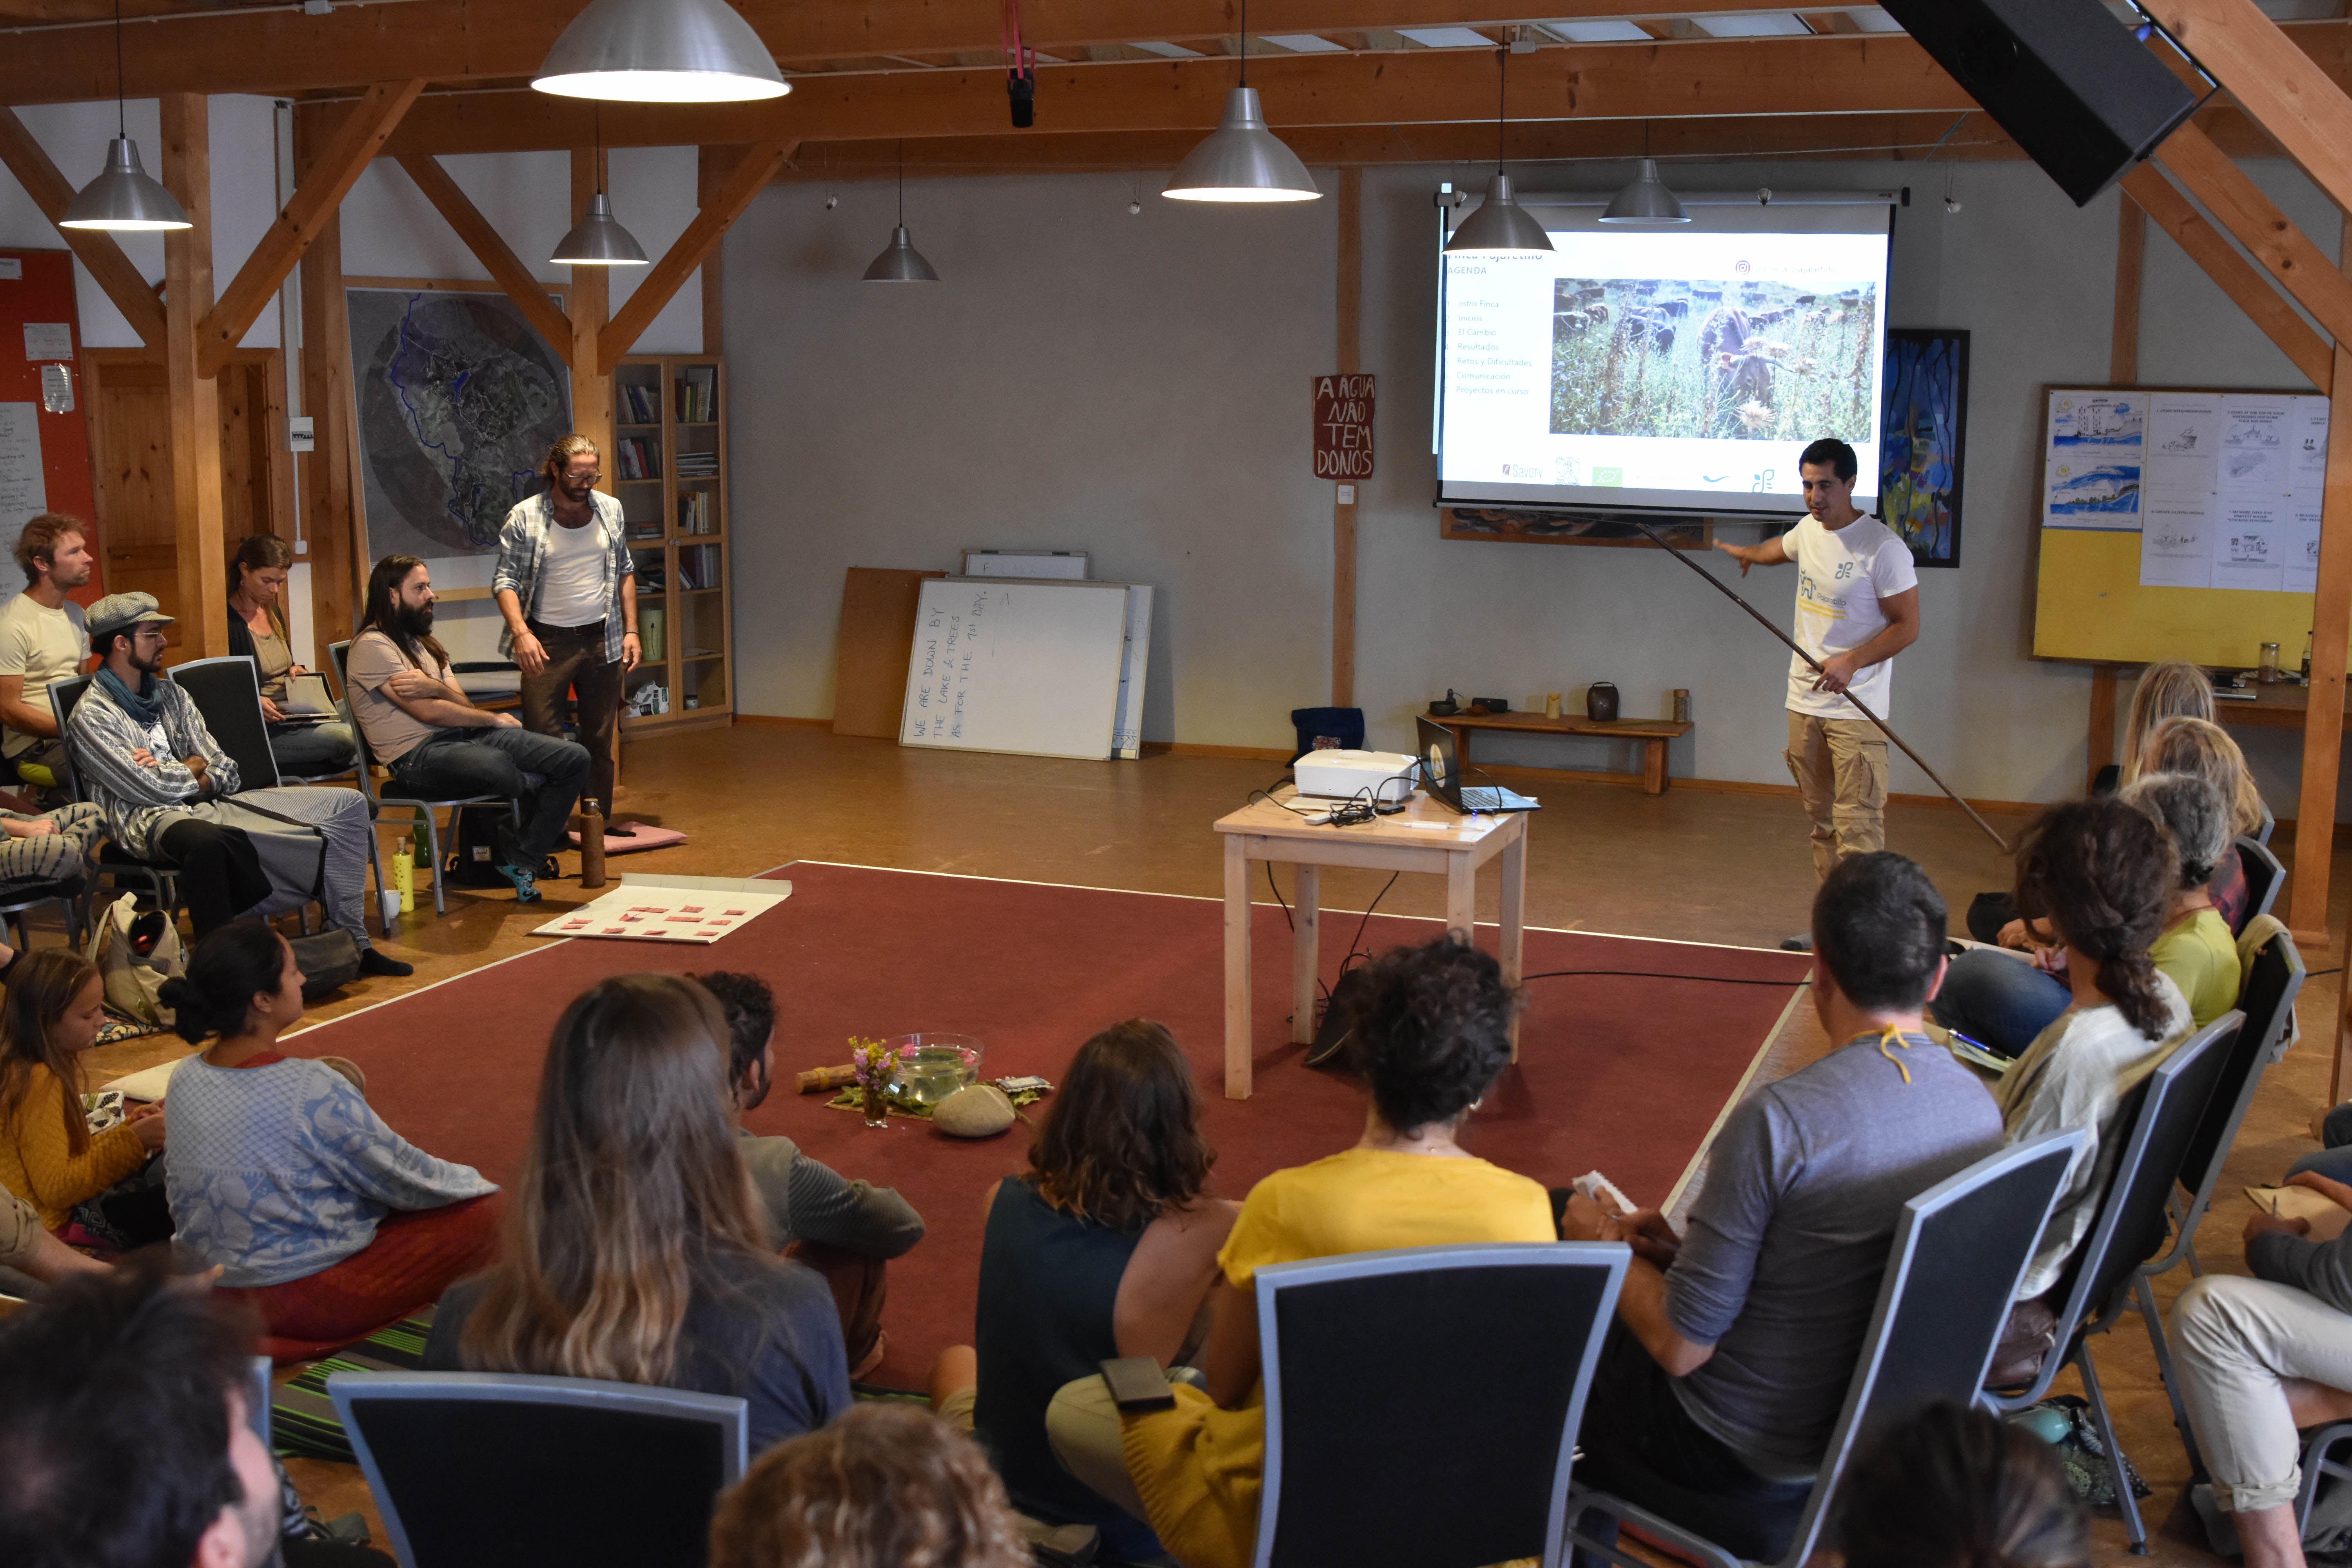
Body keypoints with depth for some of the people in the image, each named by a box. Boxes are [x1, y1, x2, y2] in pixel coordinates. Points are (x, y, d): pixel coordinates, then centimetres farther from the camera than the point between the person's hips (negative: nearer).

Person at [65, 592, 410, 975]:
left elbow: (226, 772, 13)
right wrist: (192, 768, 5)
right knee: (207, 841, -47)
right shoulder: (92, 715, -4)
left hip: (210, 803, 8)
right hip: (152, 820, -8)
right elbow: (152, 789, -13)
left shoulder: (169, 694, 18)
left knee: (349, 804, -3)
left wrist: (184, 780, -8)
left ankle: (352, 943, -6)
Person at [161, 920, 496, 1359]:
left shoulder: (186, 1077, -4)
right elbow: (401, 1177, -13)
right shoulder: (313, 1090, -26)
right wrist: (472, 1182, 7)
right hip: (300, 1299, -8)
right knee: (478, 1212, -1)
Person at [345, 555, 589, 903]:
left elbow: (463, 706, 11)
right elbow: (429, 712, -12)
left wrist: (433, 687, -13)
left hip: (464, 736, 8)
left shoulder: (424, 643, 23)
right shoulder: (372, 647, -5)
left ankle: (520, 861, -5)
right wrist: (494, 720, 0)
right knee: (498, 766, -40)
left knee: (574, 758, -10)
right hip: (418, 756, -8)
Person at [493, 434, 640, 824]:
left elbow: (625, 573, 13)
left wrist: (631, 631, 5)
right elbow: (505, 580, -6)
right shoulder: (525, 517, -4)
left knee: (600, 738, 7)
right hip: (547, 641, -3)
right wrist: (521, 632, -21)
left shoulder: (610, 509, 7)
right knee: (541, 738, -5)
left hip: (602, 638, 3)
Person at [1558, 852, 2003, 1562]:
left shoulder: (1778, 1119, -30)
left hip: (1743, 1451, -7)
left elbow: (1681, 1347, -23)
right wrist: (1683, 1245, 11)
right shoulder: (1981, 1107, -7)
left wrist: (1605, 1243, -5)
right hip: (1875, 1422, 7)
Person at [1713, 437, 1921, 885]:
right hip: (1805, 701, 7)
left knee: (1858, 828, -13)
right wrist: (1746, 553, 55)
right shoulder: (1808, 530, 8)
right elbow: (1780, 549, 34)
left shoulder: (1884, 548, -14)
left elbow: (1907, 626, -12)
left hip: (1857, 711, -7)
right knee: (1822, 821, 11)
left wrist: (1852, 662, -25)